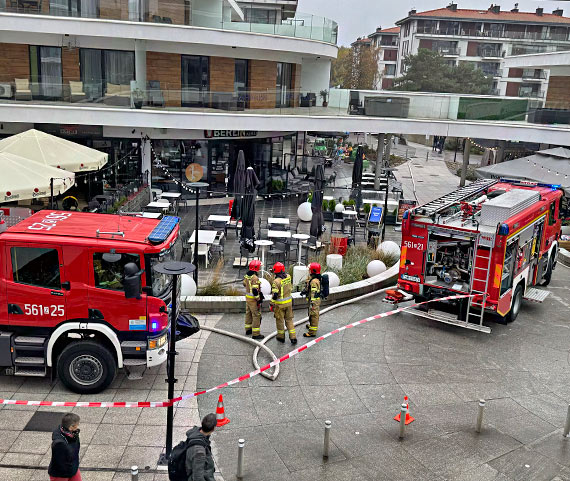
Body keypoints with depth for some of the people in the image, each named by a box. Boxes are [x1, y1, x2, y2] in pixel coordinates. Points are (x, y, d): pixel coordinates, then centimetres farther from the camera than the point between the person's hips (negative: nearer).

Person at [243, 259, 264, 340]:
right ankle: (255, 334, 0)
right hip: (253, 299, -9)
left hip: (247, 297, 9)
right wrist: (258, 300, -19)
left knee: (248, 313, 20)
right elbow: (255, 290, -27)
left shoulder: (246, 276, 3)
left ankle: (248, 329, 34)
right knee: (256, 315, -2)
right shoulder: (255, 278, -25)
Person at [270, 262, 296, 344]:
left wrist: (271, 304, -12)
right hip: (289, 302, 5)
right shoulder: (288, 277, -5)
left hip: (280, 304, -5)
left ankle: (281, 336, 26)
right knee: (289, 319, 14)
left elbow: (274, 295, -22)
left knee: (279, 320, 13)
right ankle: (293, 337, 11)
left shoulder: (276, 281, -22)